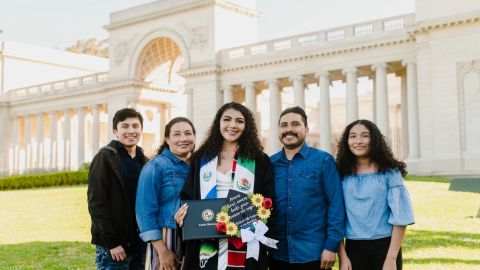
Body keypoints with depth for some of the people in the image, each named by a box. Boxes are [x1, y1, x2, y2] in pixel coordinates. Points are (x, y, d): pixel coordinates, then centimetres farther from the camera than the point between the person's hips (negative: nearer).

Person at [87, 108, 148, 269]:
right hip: (113, 244, -6)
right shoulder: (105, 157, -6)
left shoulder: (144, 161, 13)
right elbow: (96, 203, -12)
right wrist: (112, 242, -16)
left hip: (139, 243, 6)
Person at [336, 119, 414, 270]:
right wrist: (342, 256, -6)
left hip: (384, 247, -2)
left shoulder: (389, 172, -3)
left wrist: (391, 258, -13)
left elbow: (400, 216, -7)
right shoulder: (342, 175, 2)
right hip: (353, 249, 2)